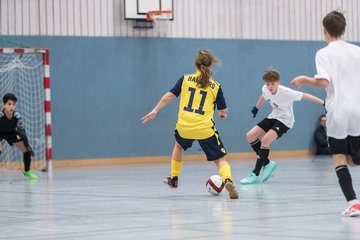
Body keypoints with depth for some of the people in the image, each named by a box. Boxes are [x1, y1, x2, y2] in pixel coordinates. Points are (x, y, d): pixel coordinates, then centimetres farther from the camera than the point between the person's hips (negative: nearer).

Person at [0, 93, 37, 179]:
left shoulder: (17, 116, -27)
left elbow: (22, 131, -19)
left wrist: (27, 145, -23)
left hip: (11, 132, 4)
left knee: (26, 149, -1)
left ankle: (27, 171, 21)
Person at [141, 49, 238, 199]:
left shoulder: (185, 79, 6)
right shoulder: (216, 87, 5)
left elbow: (170, 95, 1)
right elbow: (224, 111, 9)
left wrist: (155, 111, 7)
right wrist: (223, 114, 32)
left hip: (184, 127, 2)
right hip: (205, 129, -2)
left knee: (179, 145, 36)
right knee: (220, 159, 5)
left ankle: (173, 179, 42)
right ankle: (227, 180, -26)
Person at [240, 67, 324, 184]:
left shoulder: (286, 92, -28)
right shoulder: (265, 89, -11)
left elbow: (305, 95, -25)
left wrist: (323, 102, -31)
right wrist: (256, 108, 32)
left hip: (285, 120, -7)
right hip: (273, 116, 7)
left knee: (266, 140, -27)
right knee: (250, 136, -5)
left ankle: (255, 174, -21)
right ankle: (267, 163, 7)